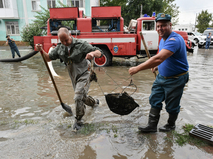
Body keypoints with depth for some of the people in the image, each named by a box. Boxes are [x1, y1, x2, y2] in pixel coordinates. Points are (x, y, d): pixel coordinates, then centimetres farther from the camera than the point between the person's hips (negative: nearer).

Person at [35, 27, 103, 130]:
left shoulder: (81, 44, -18)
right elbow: (49, 58, 2)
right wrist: (41, 51, -17)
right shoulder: (59, 48, -3)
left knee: (78, 97, -15)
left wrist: (93, 53, -43)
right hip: (73, 76, 6)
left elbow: (100, 53, -19)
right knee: (82, 97, 19)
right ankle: (94, 102, 51)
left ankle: (78, 121, 6)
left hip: (83, 74, -6)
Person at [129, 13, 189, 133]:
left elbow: (159, 58, -40)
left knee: (172, 105, 9)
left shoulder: (175, 40, -26)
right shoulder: (163, 39, 7)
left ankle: (171, 125, 33)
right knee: (155, 101, 7)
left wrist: (137, 69, -40)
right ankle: (152, 126, 17)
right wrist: (158, 67, 6)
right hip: (161, 76, 9)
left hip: (175, 79, -8)